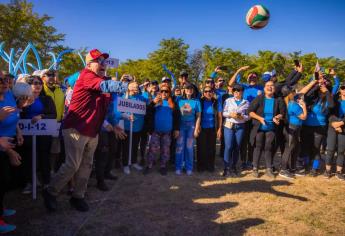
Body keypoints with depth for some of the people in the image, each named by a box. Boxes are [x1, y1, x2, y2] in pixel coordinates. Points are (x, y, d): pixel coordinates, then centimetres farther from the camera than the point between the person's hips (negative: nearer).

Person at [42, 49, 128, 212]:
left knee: (86, 165, 10)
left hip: (92, 131, 8)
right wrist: (127, 86, -34)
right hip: (76, 129, -8)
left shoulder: (102, 80, 14)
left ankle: (78, 196, 22)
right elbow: (107, 86, -32)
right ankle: (50, 192, 17)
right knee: (72, 165, -4)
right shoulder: (86, 76, -15)